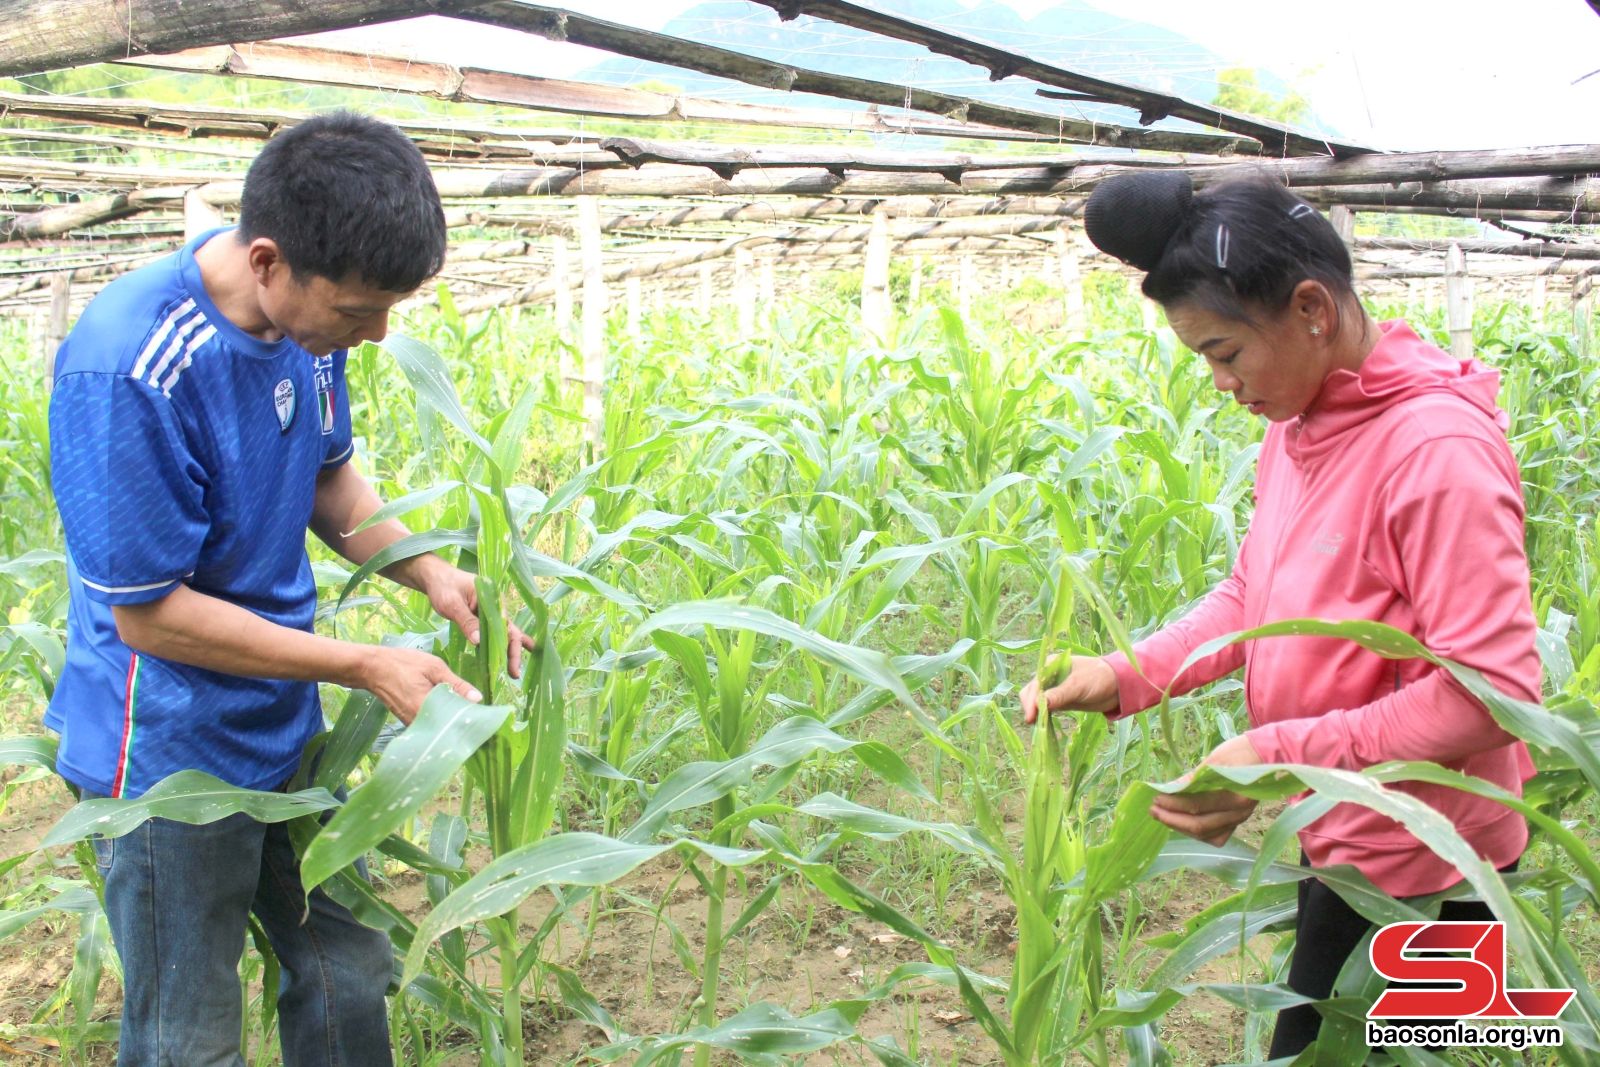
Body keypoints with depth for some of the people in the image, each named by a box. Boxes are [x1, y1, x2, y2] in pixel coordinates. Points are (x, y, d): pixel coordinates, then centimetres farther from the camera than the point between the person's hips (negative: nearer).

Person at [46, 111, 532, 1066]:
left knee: (352, 979, 20)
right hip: (172, 761, -6)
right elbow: (149, 613, -23)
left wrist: (432, 574, -8)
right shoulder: (129, 371, -29)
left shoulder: (312, 313, -8)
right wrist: (365, 666, -21)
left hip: (286, 732, 7)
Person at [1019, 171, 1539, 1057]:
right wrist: (1127, 675, -9)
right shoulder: (1297, 424, 0)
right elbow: (1251, 594, 7)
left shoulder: (1438, 448, -25)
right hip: (1338, 840, 8)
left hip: (1415, 867, -8)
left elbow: (1491, 689, -26)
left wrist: (1279, 755, -30)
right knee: (1314, 1030, 23)